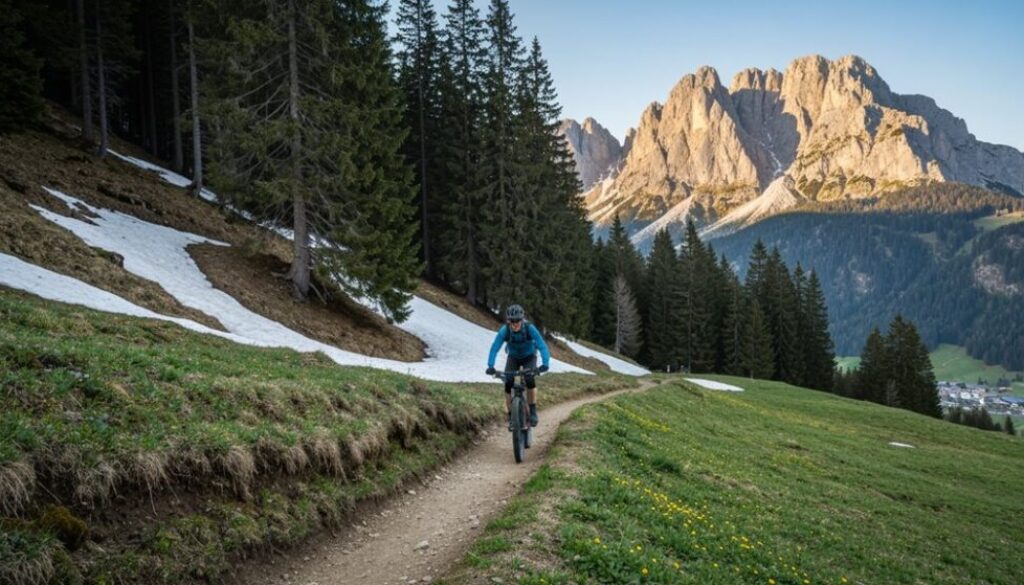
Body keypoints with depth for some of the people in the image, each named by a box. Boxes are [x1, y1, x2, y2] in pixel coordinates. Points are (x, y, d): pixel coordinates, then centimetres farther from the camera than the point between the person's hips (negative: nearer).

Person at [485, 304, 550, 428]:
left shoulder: (530, 328, -33)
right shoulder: (504, 330, -29)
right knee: (508, 383, -18)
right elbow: (494, 348, -37)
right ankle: (511, 416, -3)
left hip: (529, 357, -1)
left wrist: (545, 363, -54)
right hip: (513, 357, 1)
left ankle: (533, 412, -9)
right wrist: (490, 366, -51)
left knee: (530, 380, -27)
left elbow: (542, 346, -38)